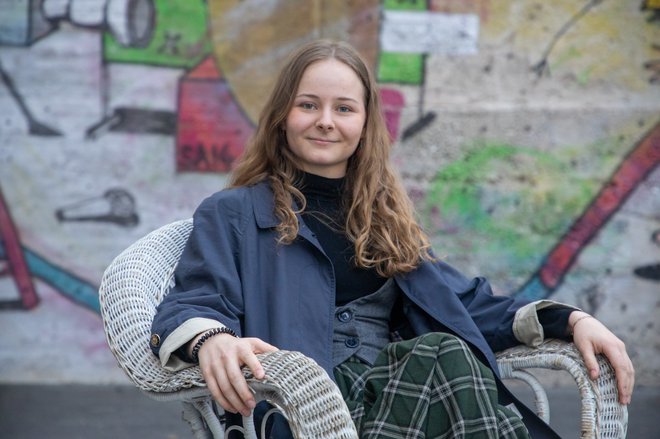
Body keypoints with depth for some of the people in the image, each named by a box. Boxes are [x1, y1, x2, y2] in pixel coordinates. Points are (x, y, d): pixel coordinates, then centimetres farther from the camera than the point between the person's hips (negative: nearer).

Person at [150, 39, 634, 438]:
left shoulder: (388, 221, 28)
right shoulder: (233, 215, 13)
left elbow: (465, 302, 21)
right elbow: (190, 308, -1)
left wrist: (570, 320, 3)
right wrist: (212, 341, -28)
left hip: (394, 396, 5)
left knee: (443, 349, -33)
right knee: (442, 354, -33)